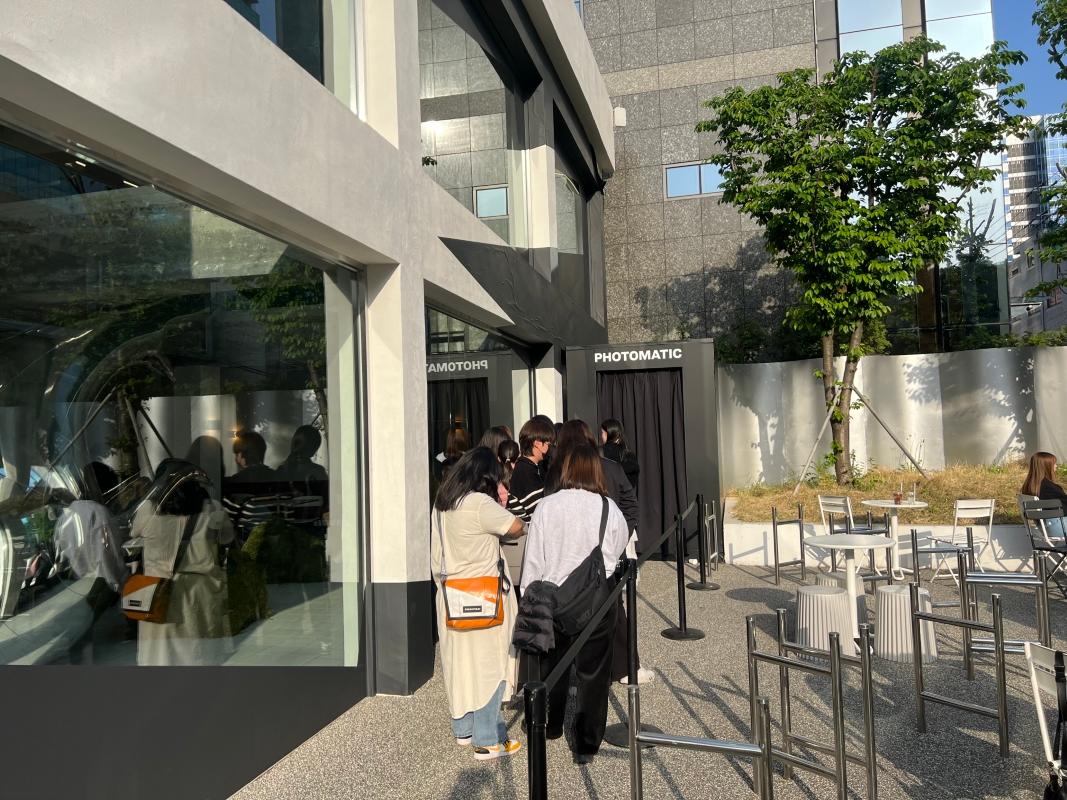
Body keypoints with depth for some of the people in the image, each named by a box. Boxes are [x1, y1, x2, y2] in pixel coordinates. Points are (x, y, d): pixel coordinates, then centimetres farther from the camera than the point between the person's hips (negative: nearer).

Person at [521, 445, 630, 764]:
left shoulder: (547, 506, -9)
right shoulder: (610, 509, -9)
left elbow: (534, 558, -4)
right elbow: (618, 554, 4)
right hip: (598, 600, -1)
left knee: (552, 663, 21)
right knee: (593, 671, 11)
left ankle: (551, 727, 41)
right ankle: (586, 745, 20)